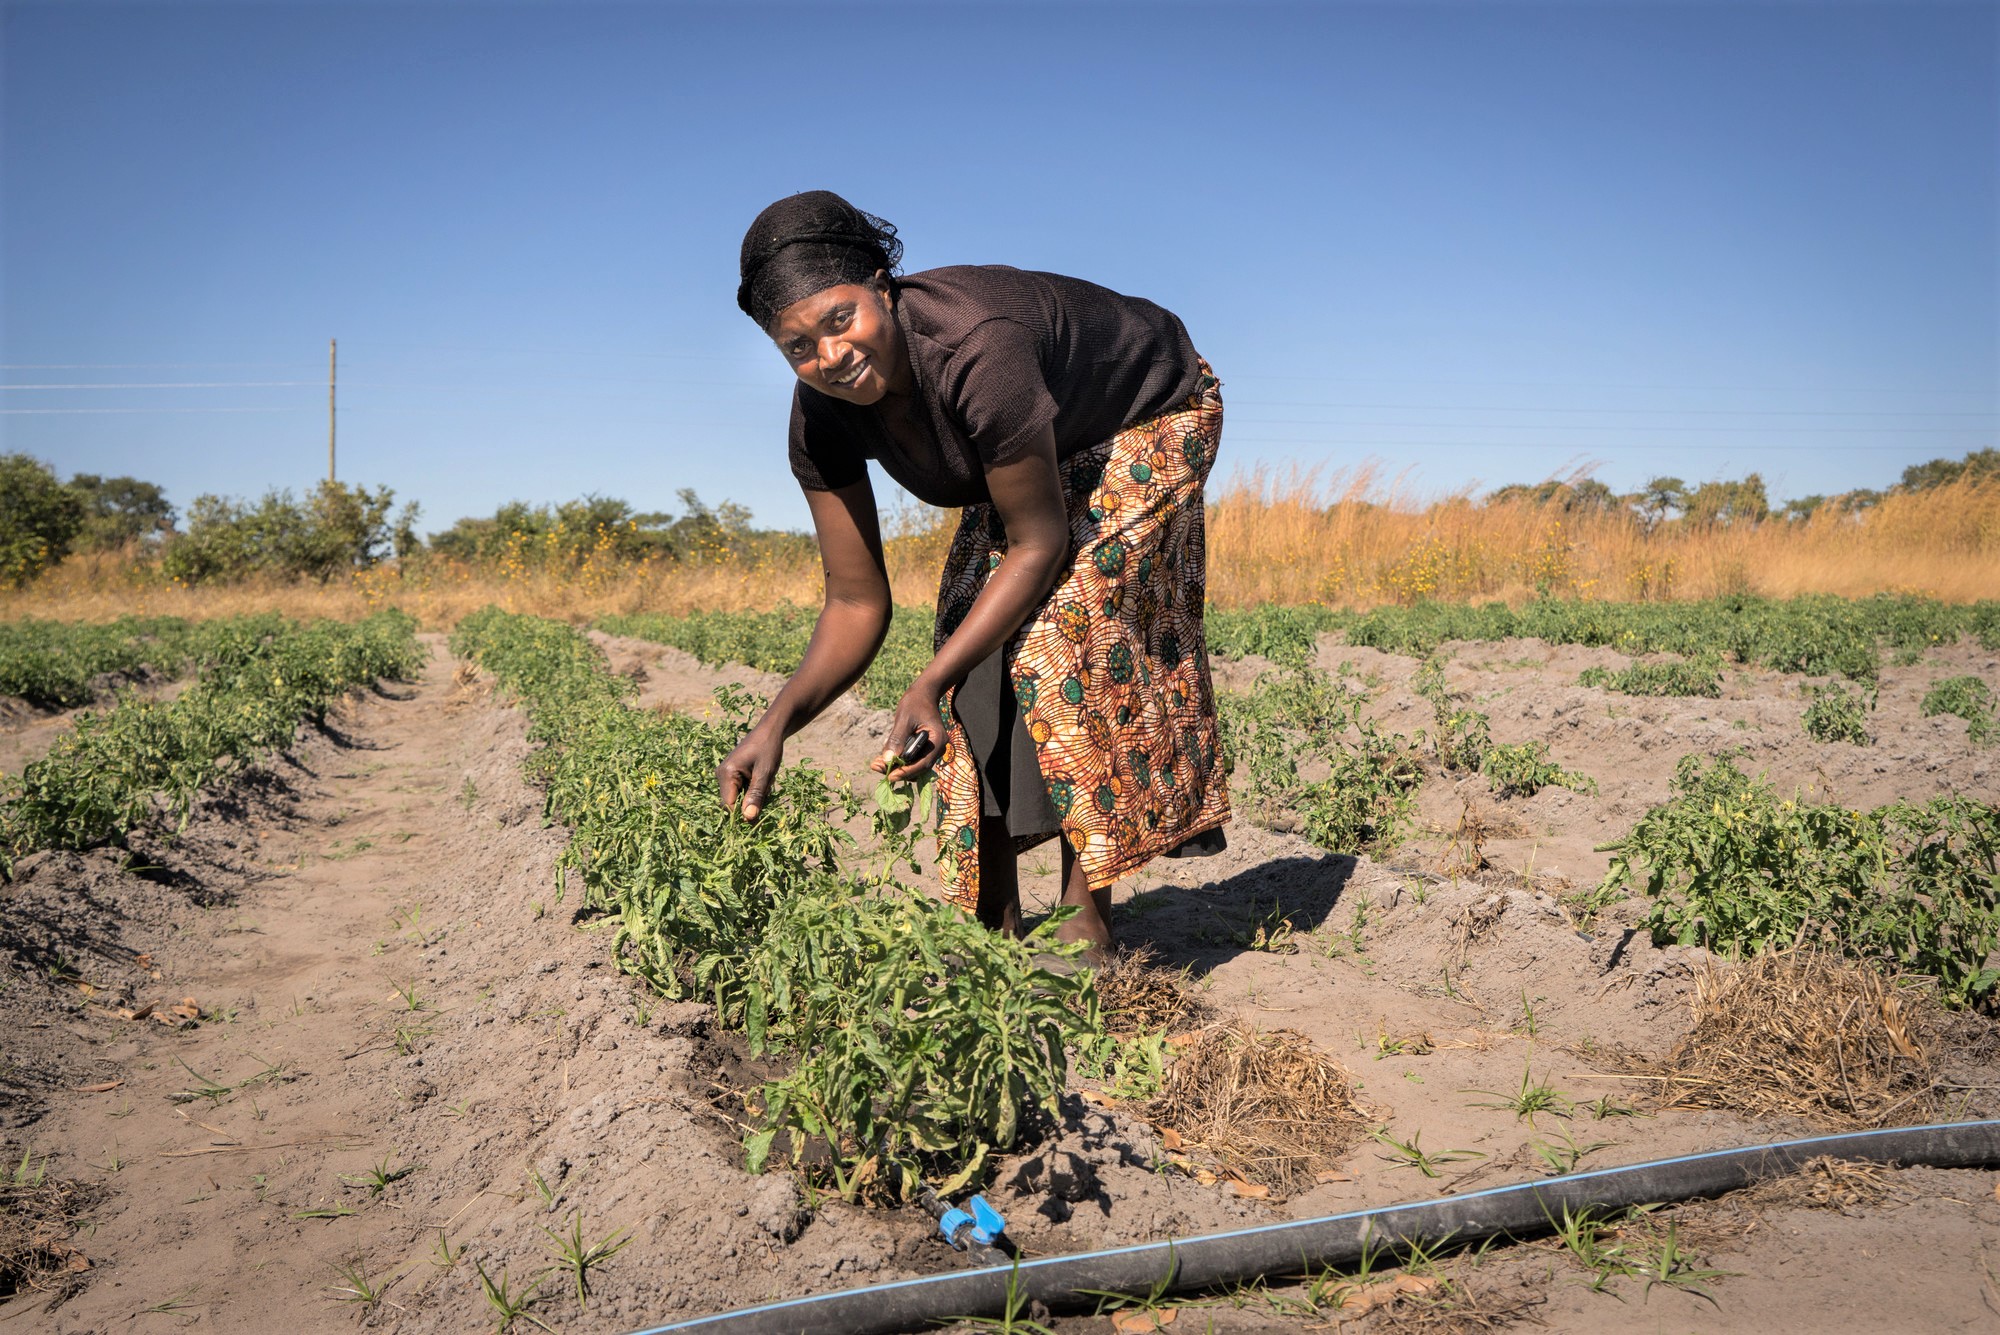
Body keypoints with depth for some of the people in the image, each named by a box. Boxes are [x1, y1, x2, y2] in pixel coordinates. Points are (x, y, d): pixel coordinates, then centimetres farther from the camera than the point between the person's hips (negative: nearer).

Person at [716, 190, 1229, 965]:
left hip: (1144, 419, -6)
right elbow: (857, 605, -16)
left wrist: (926, 687, -40)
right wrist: (776, 724, -30)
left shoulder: (979, 350, -43)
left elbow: (1040, 544, -34)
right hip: (1040, 446, 6)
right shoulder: (821, 418, -22)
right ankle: (996, 925, 1)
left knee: (1065, 627, -22)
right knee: (975, 631, -8)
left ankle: (1089, 928, -15)